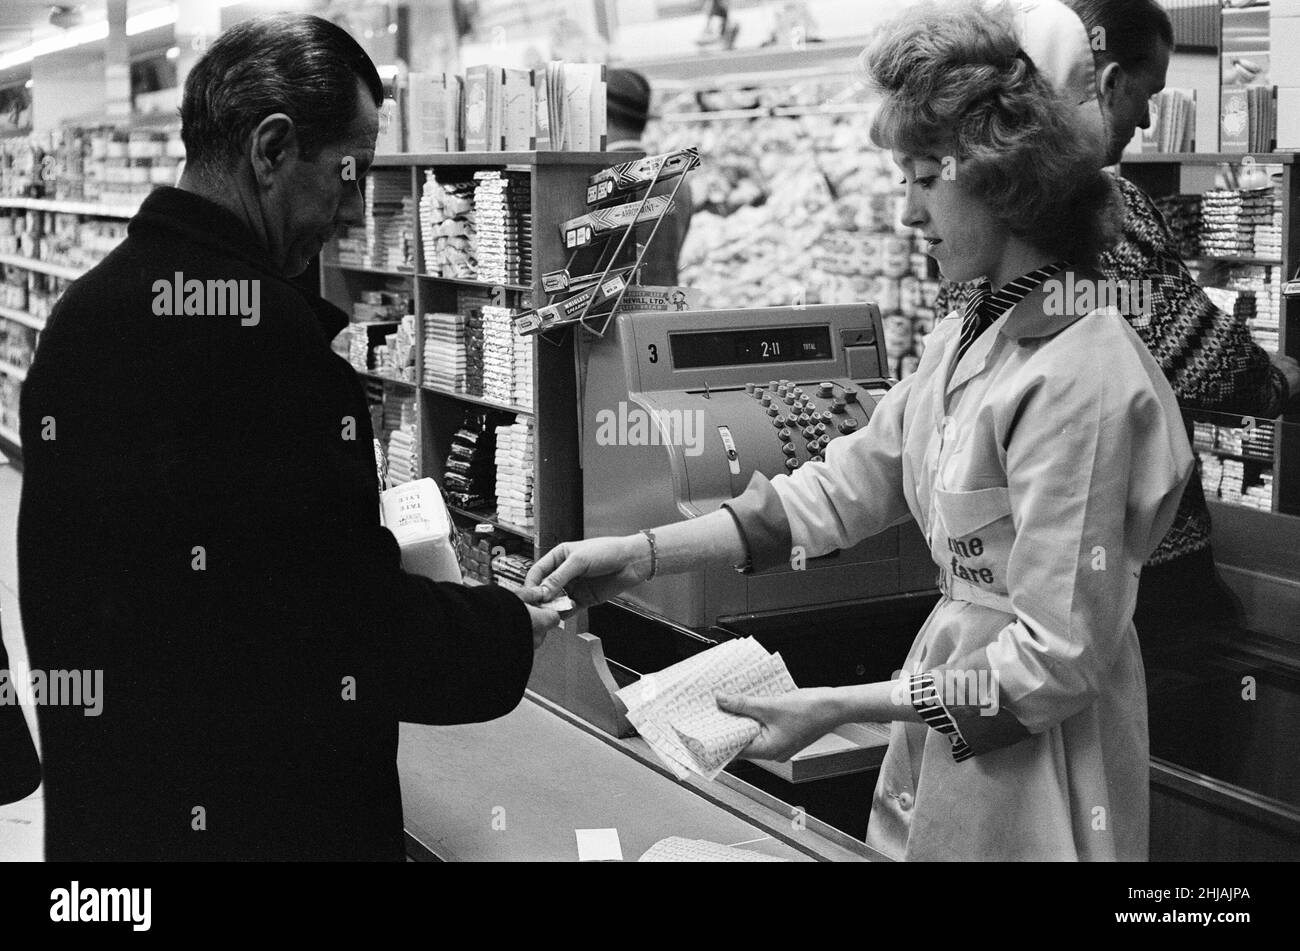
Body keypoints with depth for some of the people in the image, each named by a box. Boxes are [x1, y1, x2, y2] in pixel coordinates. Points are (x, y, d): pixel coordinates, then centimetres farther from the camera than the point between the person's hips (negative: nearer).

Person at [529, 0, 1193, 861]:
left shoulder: (1080, 378, -25)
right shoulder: (965, 339, 3)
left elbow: (1061, 659, -23)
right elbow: (842, 488, 6)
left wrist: (841, 708, -24)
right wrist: (644, 555, -1)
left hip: (1035, 760, -7)